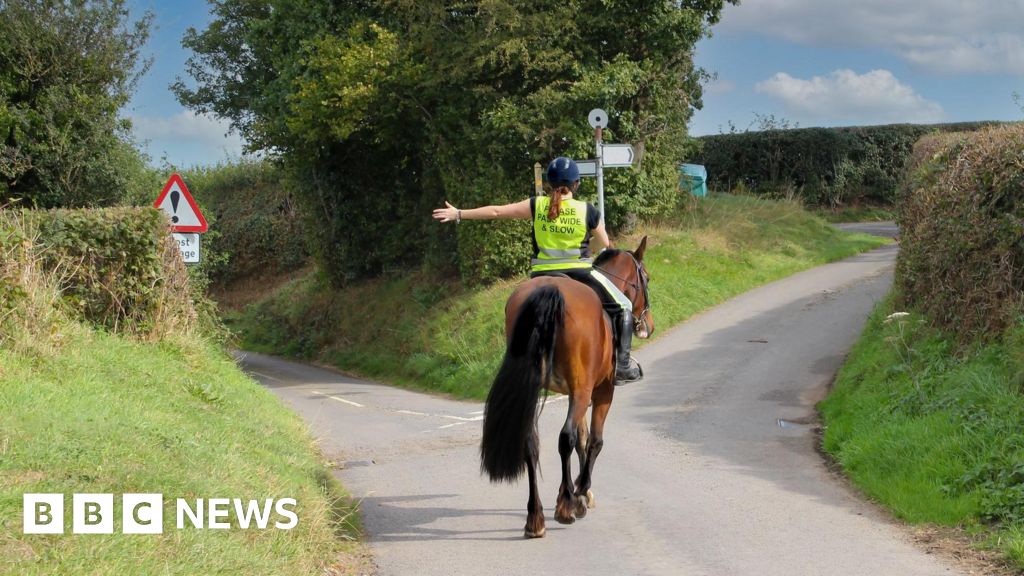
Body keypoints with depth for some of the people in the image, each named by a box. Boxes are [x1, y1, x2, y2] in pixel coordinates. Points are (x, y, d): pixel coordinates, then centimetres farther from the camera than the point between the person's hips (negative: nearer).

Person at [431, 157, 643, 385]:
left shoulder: (537, 205, 0)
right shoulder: (587, 211, -3)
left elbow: (497, 211, 2)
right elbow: (605, 244, 9)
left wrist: (458, 214, 10)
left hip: (542, 276, 2)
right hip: (580, 273, -2)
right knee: (623, 307, 12)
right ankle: (623, 364, 1)